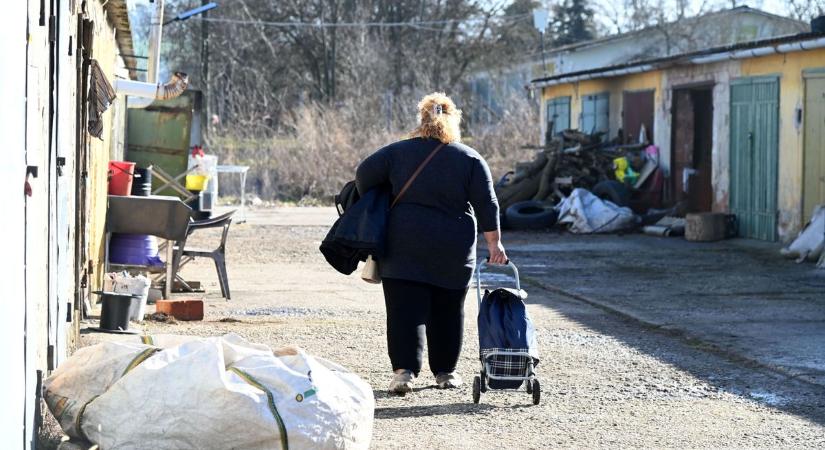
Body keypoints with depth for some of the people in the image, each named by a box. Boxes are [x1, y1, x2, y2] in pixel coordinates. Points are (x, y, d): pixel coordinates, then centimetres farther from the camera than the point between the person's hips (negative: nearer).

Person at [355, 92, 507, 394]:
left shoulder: (398, 152, 3)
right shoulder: (470, 159, 2)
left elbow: (364, 174, 0)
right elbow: (486, 205, -1)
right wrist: (494, 243, 3)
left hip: (404, 248, 0)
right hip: (453, 252, 1)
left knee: (405, 309, -2)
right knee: (447, 310, 13)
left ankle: (404, 370, -15)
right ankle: (445, 372, 20)